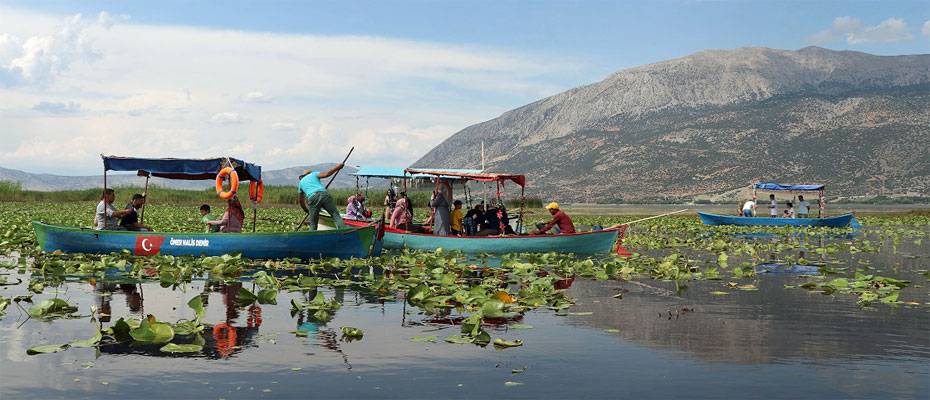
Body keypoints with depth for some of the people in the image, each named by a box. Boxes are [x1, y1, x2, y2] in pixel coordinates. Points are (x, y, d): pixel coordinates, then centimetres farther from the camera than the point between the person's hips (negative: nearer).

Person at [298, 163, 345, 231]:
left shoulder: (300, 183, 33)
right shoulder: (313, 174, 27)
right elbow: (326, 174, 6)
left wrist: (307, 211, 46)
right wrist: (336, 167, 16)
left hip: (312, 198, 1)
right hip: (324, 194, -1)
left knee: (312, 224, 8)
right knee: (336, 215, -2)